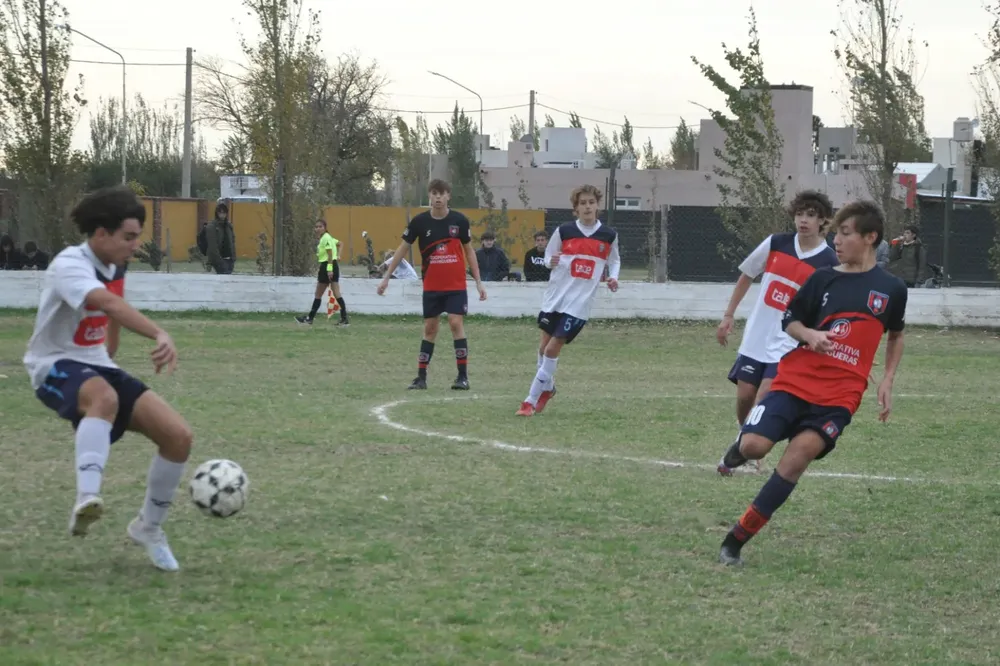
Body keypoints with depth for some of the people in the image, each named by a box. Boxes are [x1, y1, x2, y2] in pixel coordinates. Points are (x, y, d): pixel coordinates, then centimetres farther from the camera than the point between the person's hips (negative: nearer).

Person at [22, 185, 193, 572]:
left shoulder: (115, 265, 5)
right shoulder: (70, 265, -22)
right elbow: (109, 304, -42)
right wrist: (159, 335, -55)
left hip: (97, 367, 8)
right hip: (56, 367, -8)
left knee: (178, 435, -7)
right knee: (103, 397, -44)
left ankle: (149, 527, 13)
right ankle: (87, 498, -58)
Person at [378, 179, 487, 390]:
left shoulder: (460, 221, -4)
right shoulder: (419, 221, -4)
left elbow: (469, 251, 6)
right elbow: (402, 248, 4)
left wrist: (478, 281, 3)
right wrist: (387, 276, 3)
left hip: (456, 286, -1)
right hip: (431, 286, 1)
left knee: (456, 324, -10)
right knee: (430, 329, 5)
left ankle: (463, 377, -5)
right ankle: (421, 377, 11)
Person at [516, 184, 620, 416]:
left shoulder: (609, 236, 0)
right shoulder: (564, 231, -1)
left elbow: (614, 260, 16)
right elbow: (548, 255, 9)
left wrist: (613, 278, -3)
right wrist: (551, 262, -15)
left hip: (580, 301, -2)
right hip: (556, 296, 2)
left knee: (553, 347, -9)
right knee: (544, 345, 8)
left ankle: (532, 400, -3)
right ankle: (547, 388, 35)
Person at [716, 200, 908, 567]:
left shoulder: (891, 288, 4)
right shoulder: (823, 279, 4)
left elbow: (896, 335, 20)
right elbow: (789, 320, 11)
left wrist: (888, 380, 10)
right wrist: (810, 335, -11)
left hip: (839, 394, -1)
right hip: (796, 380, 1)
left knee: (799, 454, -19)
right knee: (754, 446, -18)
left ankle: (735, 541, -12)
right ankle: (741, 445, 24)